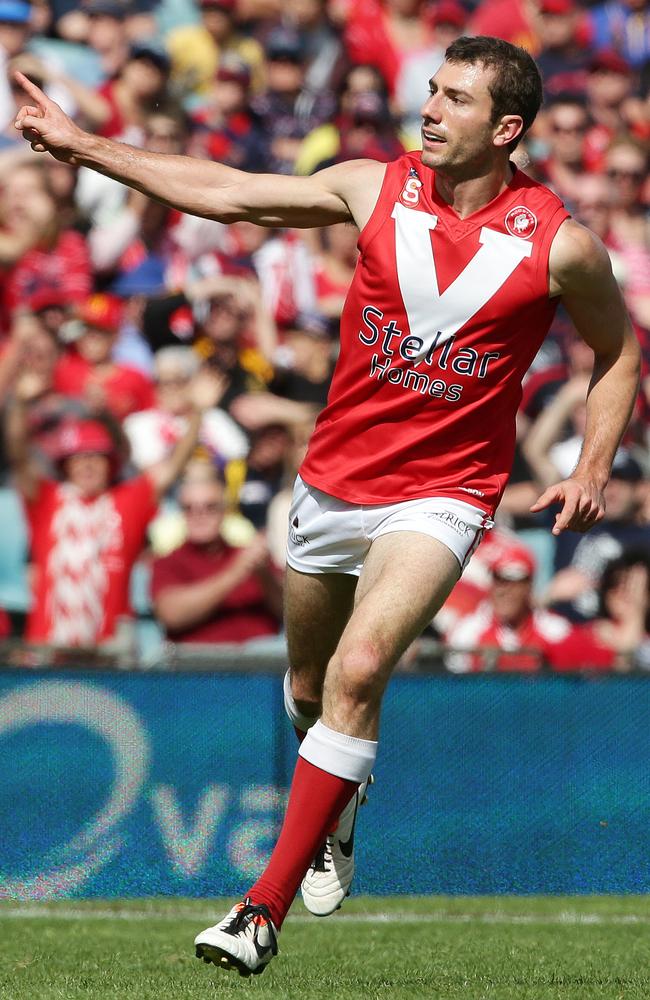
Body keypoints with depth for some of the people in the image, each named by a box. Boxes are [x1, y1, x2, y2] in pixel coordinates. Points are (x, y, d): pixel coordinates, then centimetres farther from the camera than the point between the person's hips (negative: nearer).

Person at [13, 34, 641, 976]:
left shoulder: (562, 246, -10)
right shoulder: (378, 188, -4)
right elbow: (230, 194, 1)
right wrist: (84, 145, -1)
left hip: (439, 496, -4)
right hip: (332, 482, 4)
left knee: (357, 673, -23)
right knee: (310, 687, 17)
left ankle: (266, 908, -20)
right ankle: (339, 806, 52)